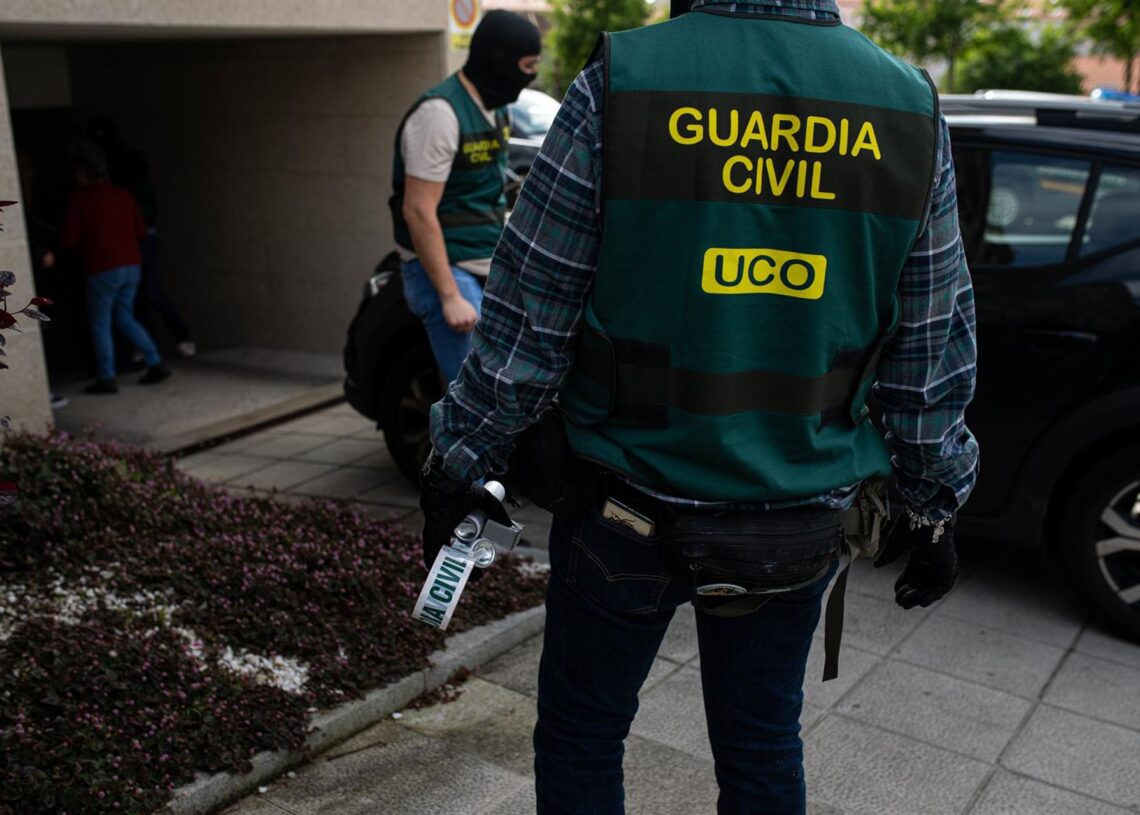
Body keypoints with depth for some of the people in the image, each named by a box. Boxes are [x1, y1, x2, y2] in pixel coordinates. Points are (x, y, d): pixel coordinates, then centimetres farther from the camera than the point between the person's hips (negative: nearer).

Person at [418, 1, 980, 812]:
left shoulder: (620, 84, -14)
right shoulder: (910, 110, -3)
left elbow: (526, 320, -11)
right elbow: (932, 351, 3)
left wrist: (459, 463, 2)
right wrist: (933, 502, 15)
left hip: (626, 509, -3)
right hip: (799, 523, 3)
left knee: (580, 740, 18)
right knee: (764, 746, 22)